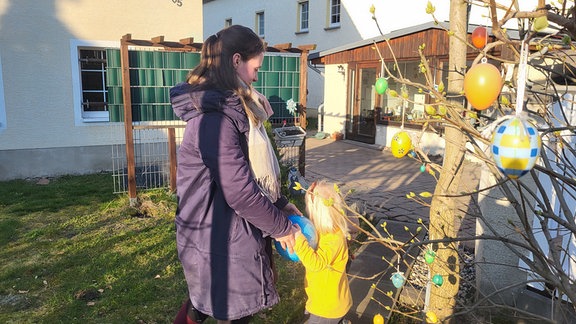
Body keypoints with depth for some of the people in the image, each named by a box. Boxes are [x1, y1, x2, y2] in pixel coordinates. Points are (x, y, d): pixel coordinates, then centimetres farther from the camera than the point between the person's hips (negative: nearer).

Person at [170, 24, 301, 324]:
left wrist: (282, 206, 6)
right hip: (222, 241, -9)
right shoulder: (214, 117, -25)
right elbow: (240, 192, -26)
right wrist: (281, 226, -12)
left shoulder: (229, 108, 7)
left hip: (225, 231, 9)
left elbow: (252, 171, 12)